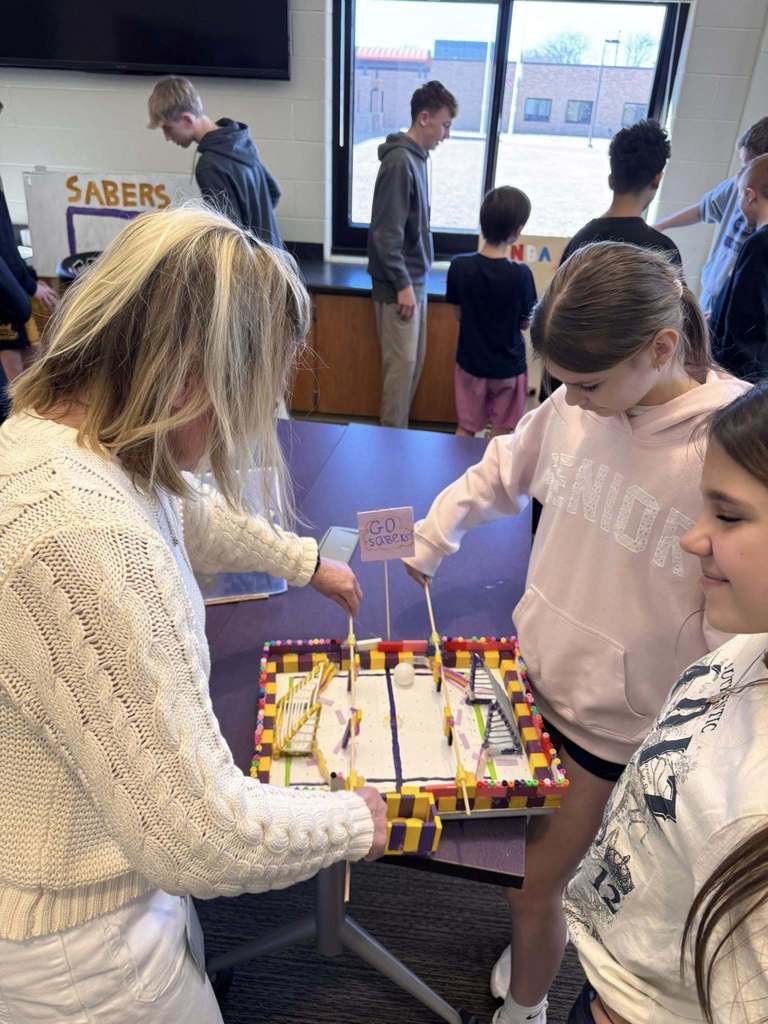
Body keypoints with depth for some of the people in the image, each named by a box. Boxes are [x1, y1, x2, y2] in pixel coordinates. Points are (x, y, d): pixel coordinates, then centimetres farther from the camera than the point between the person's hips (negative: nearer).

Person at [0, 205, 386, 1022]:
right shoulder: (85, 536, -40)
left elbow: (191, 517, 14)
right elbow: (206, 838, -33)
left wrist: (306, 562, 24)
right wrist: (356, 821, -14)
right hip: (73, 941, -7)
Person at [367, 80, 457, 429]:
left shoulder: (417, 157, 12)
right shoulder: (400, 162, -16)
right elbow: (386, 232, -20)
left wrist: (414, 281, 18)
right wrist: (402, 284, -19)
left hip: (415, 279, 9)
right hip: (400, 284, -9)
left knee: (414, 360, 12)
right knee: (401, 362, -5)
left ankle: (398, 429, 22)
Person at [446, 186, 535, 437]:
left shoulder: (460, 266, -12)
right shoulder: (520, 274, -20)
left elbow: (459, 314, -1)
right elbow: (525, 323, -7)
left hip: (470, 361, 2)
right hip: (508, 365, -2)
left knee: (466, 429, 16)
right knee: (500, 434, 14)